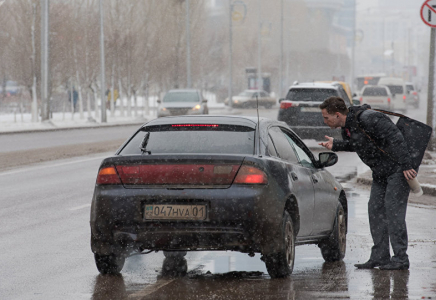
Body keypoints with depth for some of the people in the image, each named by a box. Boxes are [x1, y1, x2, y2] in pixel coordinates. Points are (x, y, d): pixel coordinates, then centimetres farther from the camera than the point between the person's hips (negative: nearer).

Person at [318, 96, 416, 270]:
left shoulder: (368, 119, -26)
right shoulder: (346, 127, 3)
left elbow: (395, 139, -27)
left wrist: (406, 166, -31)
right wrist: (335, 145, 5)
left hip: (398, 170, -9)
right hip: (381, 173, 9)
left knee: (393, 210, -12)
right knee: (375, 209, 5)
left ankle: (400, 259, -10)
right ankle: (380, 257, 8)